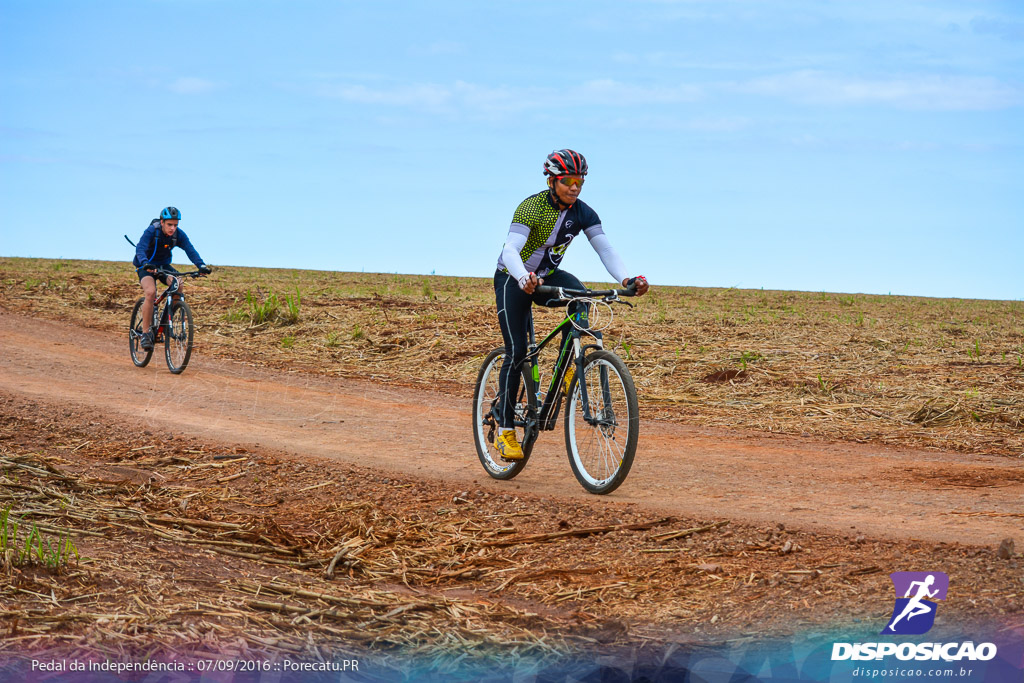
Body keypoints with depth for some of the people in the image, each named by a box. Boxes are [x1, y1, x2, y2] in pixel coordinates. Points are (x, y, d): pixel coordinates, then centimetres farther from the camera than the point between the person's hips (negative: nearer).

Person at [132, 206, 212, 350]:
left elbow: (190, 250, -24)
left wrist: (201, 265, -42)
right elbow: (140, 248, -38)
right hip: (146, 266, -4)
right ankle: (145, 333, -23)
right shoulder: (151, 231, -25)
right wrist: (145, 263, -58)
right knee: (150, 292, -30)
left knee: (178, 286, -26)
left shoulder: (179, 234, -14)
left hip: (164, 265, 4)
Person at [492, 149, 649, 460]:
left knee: (579, 293, -30)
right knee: (517, 352, -13)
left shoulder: (583, 213, -10)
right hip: (513, 280, -4)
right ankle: (505, 430, -4)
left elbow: (605, 249, -18)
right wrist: (524, 278, -58)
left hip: (548, 276, 4)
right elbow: (510, 251, -37)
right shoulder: (531, 207, -25)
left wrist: (625, 278, -37)